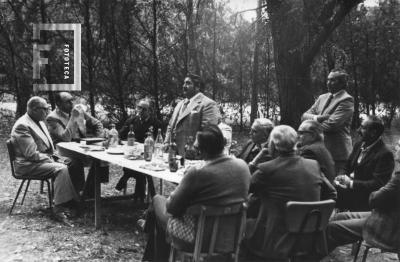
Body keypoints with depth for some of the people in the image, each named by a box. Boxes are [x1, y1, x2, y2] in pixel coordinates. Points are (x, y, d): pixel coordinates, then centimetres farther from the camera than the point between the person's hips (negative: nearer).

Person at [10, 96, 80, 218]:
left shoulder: (39, 121, 14)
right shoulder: (22, 126, -17)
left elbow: (47, 145, 23)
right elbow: (31, 154, -22)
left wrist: (55, 153, 5)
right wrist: (50, 158, -15)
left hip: (43, 159, 9)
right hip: (29, 165, -9)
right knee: (61, 169, -28)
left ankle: (73, 201, -4)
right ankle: (60, 209, -26)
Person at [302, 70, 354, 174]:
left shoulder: (346, 100, -9)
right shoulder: (322, 97, 15)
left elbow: (331, 124, -19)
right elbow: (304, 116, 10)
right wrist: (317, 118, -11)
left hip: (337, 153, -7)